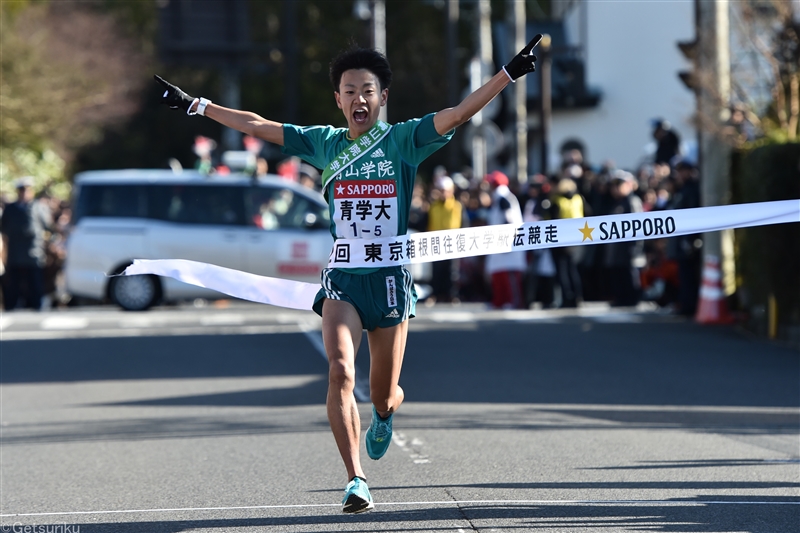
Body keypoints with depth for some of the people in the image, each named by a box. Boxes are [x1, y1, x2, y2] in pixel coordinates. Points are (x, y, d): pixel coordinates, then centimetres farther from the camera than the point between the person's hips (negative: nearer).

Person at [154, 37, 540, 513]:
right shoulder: (324, 144, 8)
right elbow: (258, 126, 13)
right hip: (342, 279, 1)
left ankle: (384, 413, 46)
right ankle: (356, 480, -20)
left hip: (391, 278, -1)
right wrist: (195, 105, 15)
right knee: (341, 372, -22)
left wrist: (510, 73, -21)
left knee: (384, 397, 7)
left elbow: (459, 114, -11)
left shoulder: (403, 140, 0)